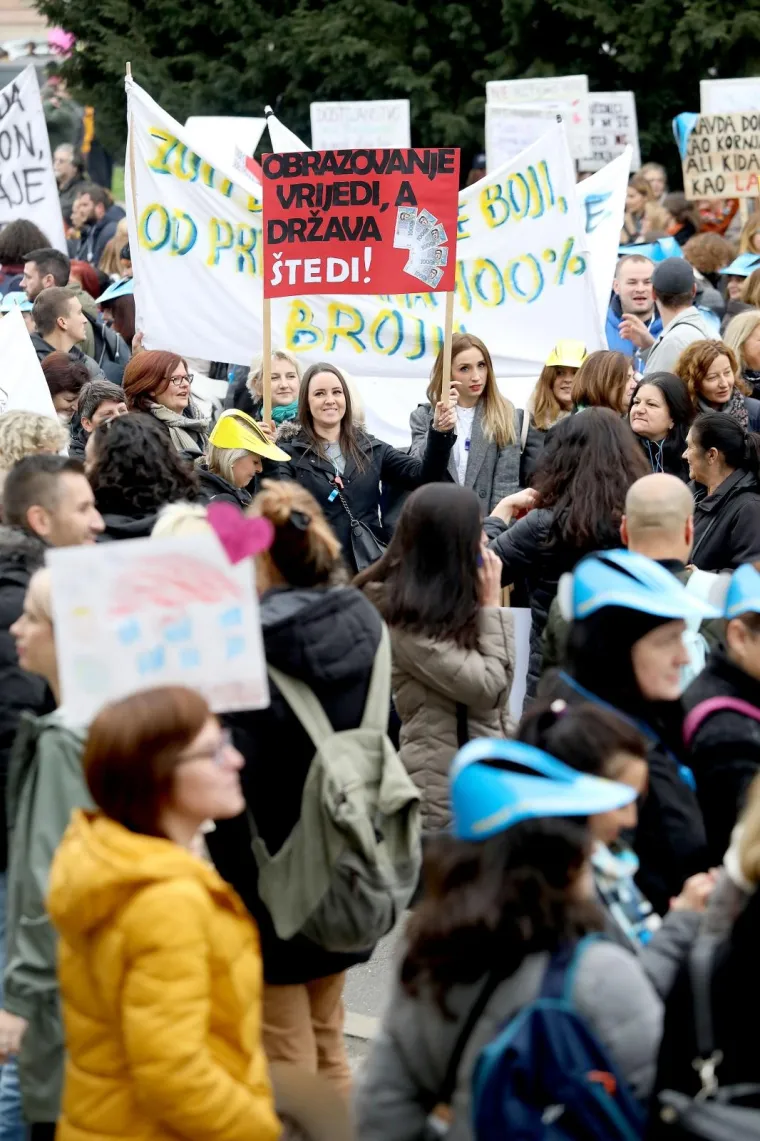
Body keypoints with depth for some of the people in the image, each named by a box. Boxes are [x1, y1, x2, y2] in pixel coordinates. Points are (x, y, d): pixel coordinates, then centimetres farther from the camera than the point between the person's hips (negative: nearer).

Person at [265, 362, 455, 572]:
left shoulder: (372, 449, 13)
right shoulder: (290, 452, 2)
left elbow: (422, 475, 5)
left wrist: (440, 434, -10)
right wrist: (265, 456, -27)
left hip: (368, 568, 3)